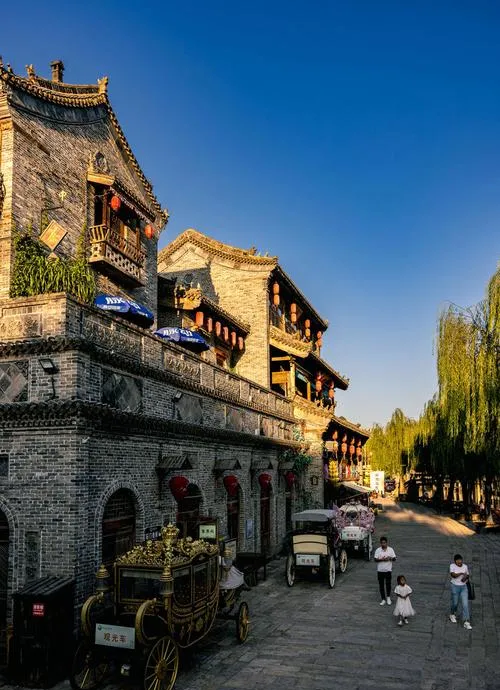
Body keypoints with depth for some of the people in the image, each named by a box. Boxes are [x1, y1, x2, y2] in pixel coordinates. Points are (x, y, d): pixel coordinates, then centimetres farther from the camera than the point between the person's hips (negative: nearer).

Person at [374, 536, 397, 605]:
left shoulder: (390, 549, -2)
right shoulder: (378, 550, -4)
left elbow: (394, 558, 1)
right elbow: (375, 559, -5)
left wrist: (390, 558, -20)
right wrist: (381, 559, -21)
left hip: (388, 570, 0)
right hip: (380, 570, 0)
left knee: (388, 584, 5)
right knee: (381, 585, 5)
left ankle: (388, 597, 27)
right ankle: (383, 599, 16)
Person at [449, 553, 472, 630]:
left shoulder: (465, 566, -1)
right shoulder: (452, 566, -11)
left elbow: (467, 575, 10)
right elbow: (453, 575, -24)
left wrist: (465, 578, -12)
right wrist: (462, 573, -35)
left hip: (463, 587, 2)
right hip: (455, 586, -2)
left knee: (465, 604, -6)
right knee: (454, 603, 13)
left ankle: (466, 622, -2)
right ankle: (452, 614, 43)